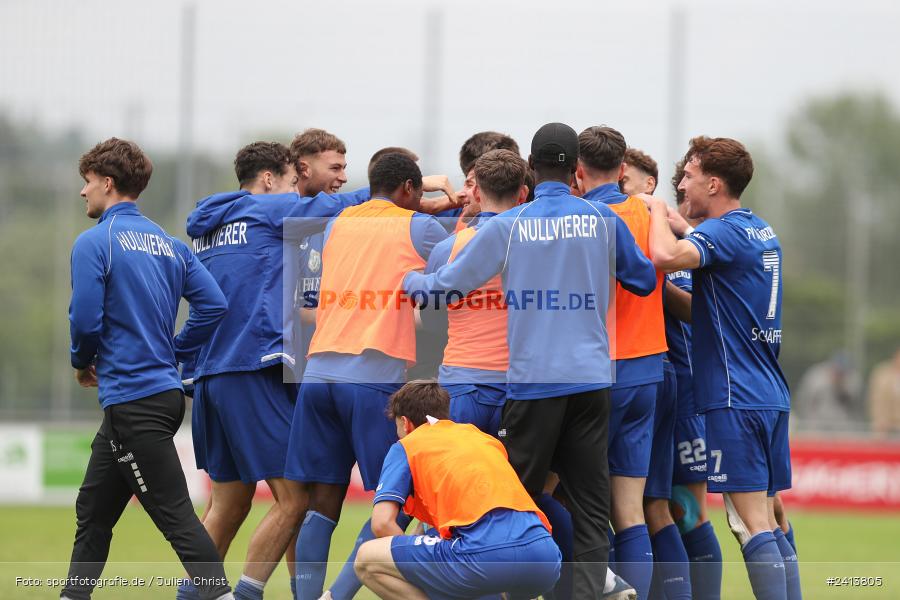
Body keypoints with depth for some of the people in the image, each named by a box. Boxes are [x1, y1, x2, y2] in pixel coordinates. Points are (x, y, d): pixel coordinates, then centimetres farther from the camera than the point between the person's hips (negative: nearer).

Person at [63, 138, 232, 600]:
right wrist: (172, 353, 13)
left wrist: (82, 362, 5)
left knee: (176, 516, -12)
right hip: (164, 386, 9)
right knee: (93, 509, 17)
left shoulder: (94, 243, -10)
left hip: (132, 399, -9)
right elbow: (213, 304, 6)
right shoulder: (167, 243, 13)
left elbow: (85, 319, -16)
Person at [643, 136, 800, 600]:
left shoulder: (724, 231, -12)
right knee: (769, 522, 11)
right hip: (771, 396, 9)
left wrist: (659, 213, -11)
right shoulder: (762, 232, 15)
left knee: (751, 523, -9)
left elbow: (664, 256, -30)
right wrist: (679, 226, 21)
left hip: (735, 399, -9)